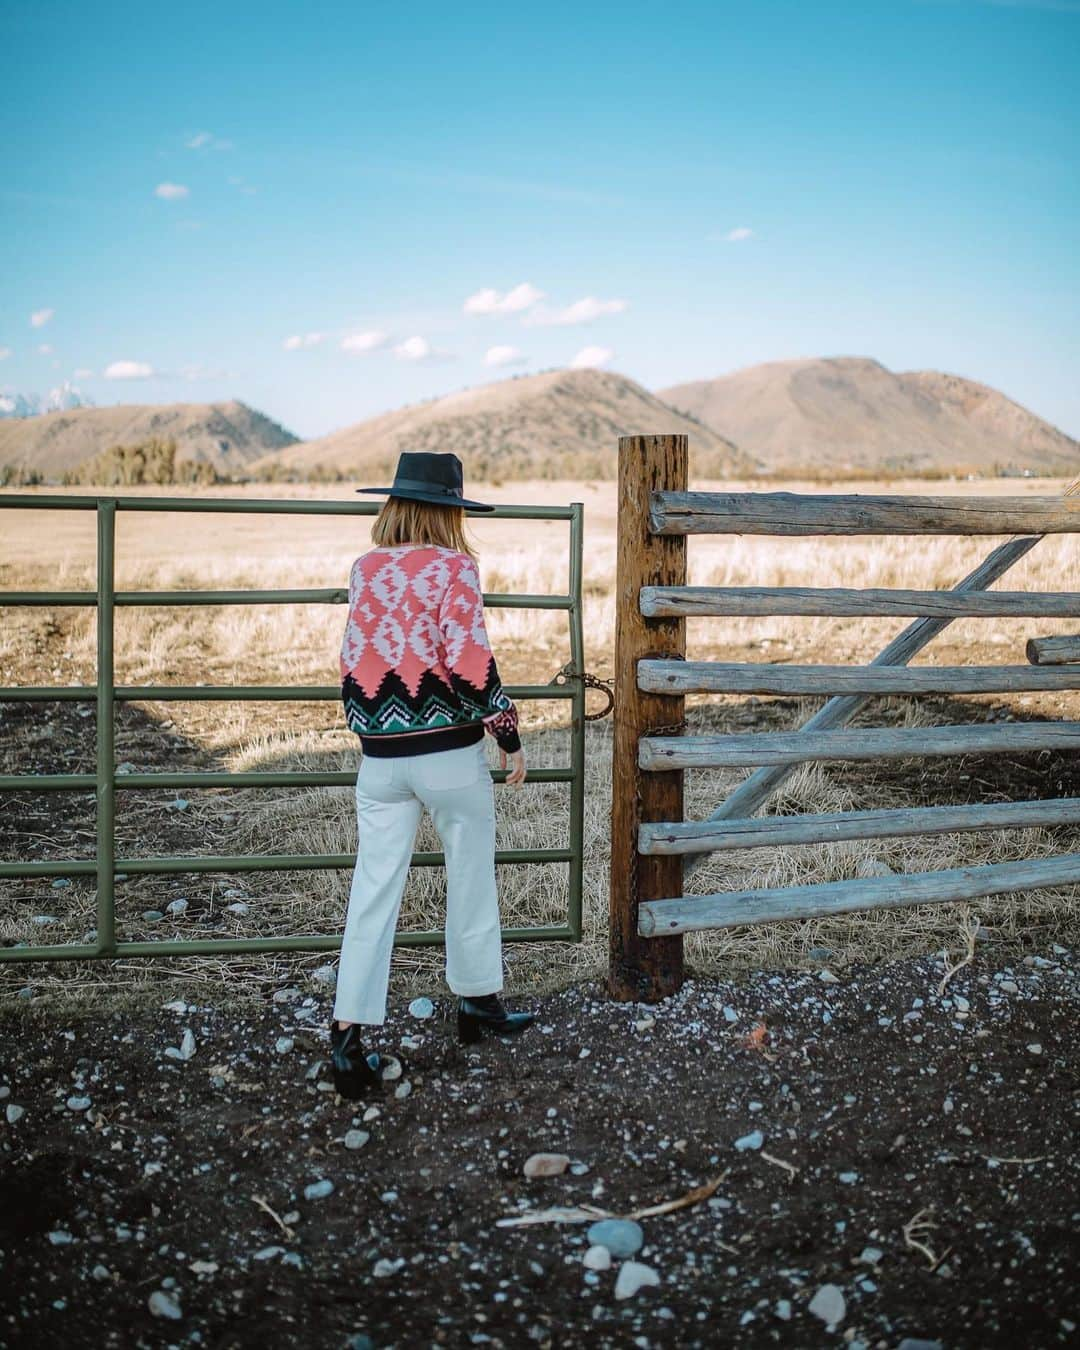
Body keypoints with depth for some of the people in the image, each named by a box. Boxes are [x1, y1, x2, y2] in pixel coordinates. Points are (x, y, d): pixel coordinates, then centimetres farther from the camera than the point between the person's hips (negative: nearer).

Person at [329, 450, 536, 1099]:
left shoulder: (365, 569, 6)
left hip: (380, 755, 4)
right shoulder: (453, 567, -10)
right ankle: (479, 1002, 30)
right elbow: (470, 660, -16)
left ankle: (349, 1035, -1)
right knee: (471, 878, 15)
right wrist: (509, 735, -6)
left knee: (373, 892, 4)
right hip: (450, 752, -4)